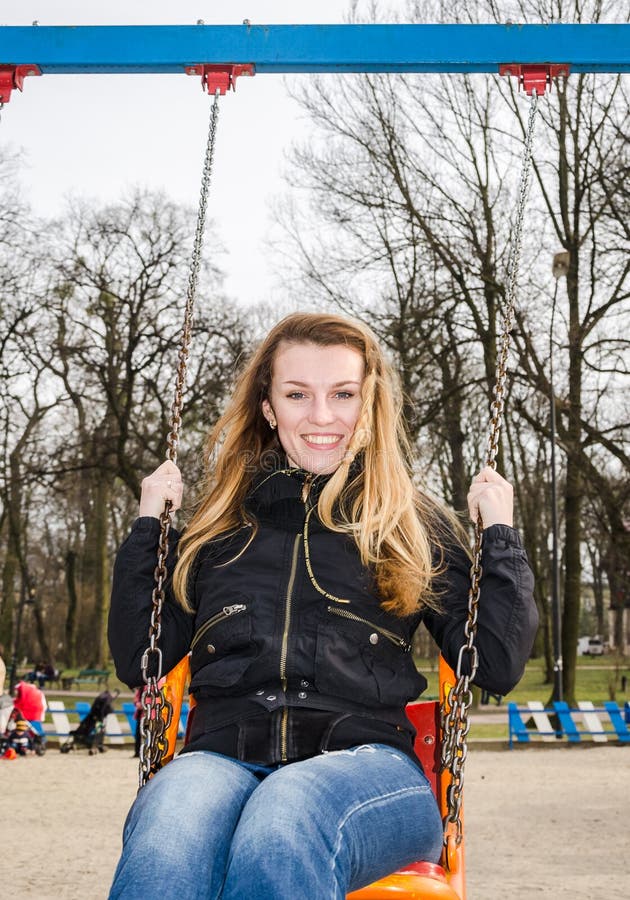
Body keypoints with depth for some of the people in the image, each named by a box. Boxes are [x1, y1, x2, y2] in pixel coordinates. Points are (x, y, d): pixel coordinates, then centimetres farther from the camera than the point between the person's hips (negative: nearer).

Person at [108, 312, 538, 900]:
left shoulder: (414, 526, 17)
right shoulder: (220, 523, 20)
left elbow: (498, 667, 12)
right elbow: (137, 661, 18)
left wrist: (499, 534, 9)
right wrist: (148, 525, 15)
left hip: (366, 759, -1)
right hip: (225, 758, 1)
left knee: (283, 815, -39)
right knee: (171, 827, -38)